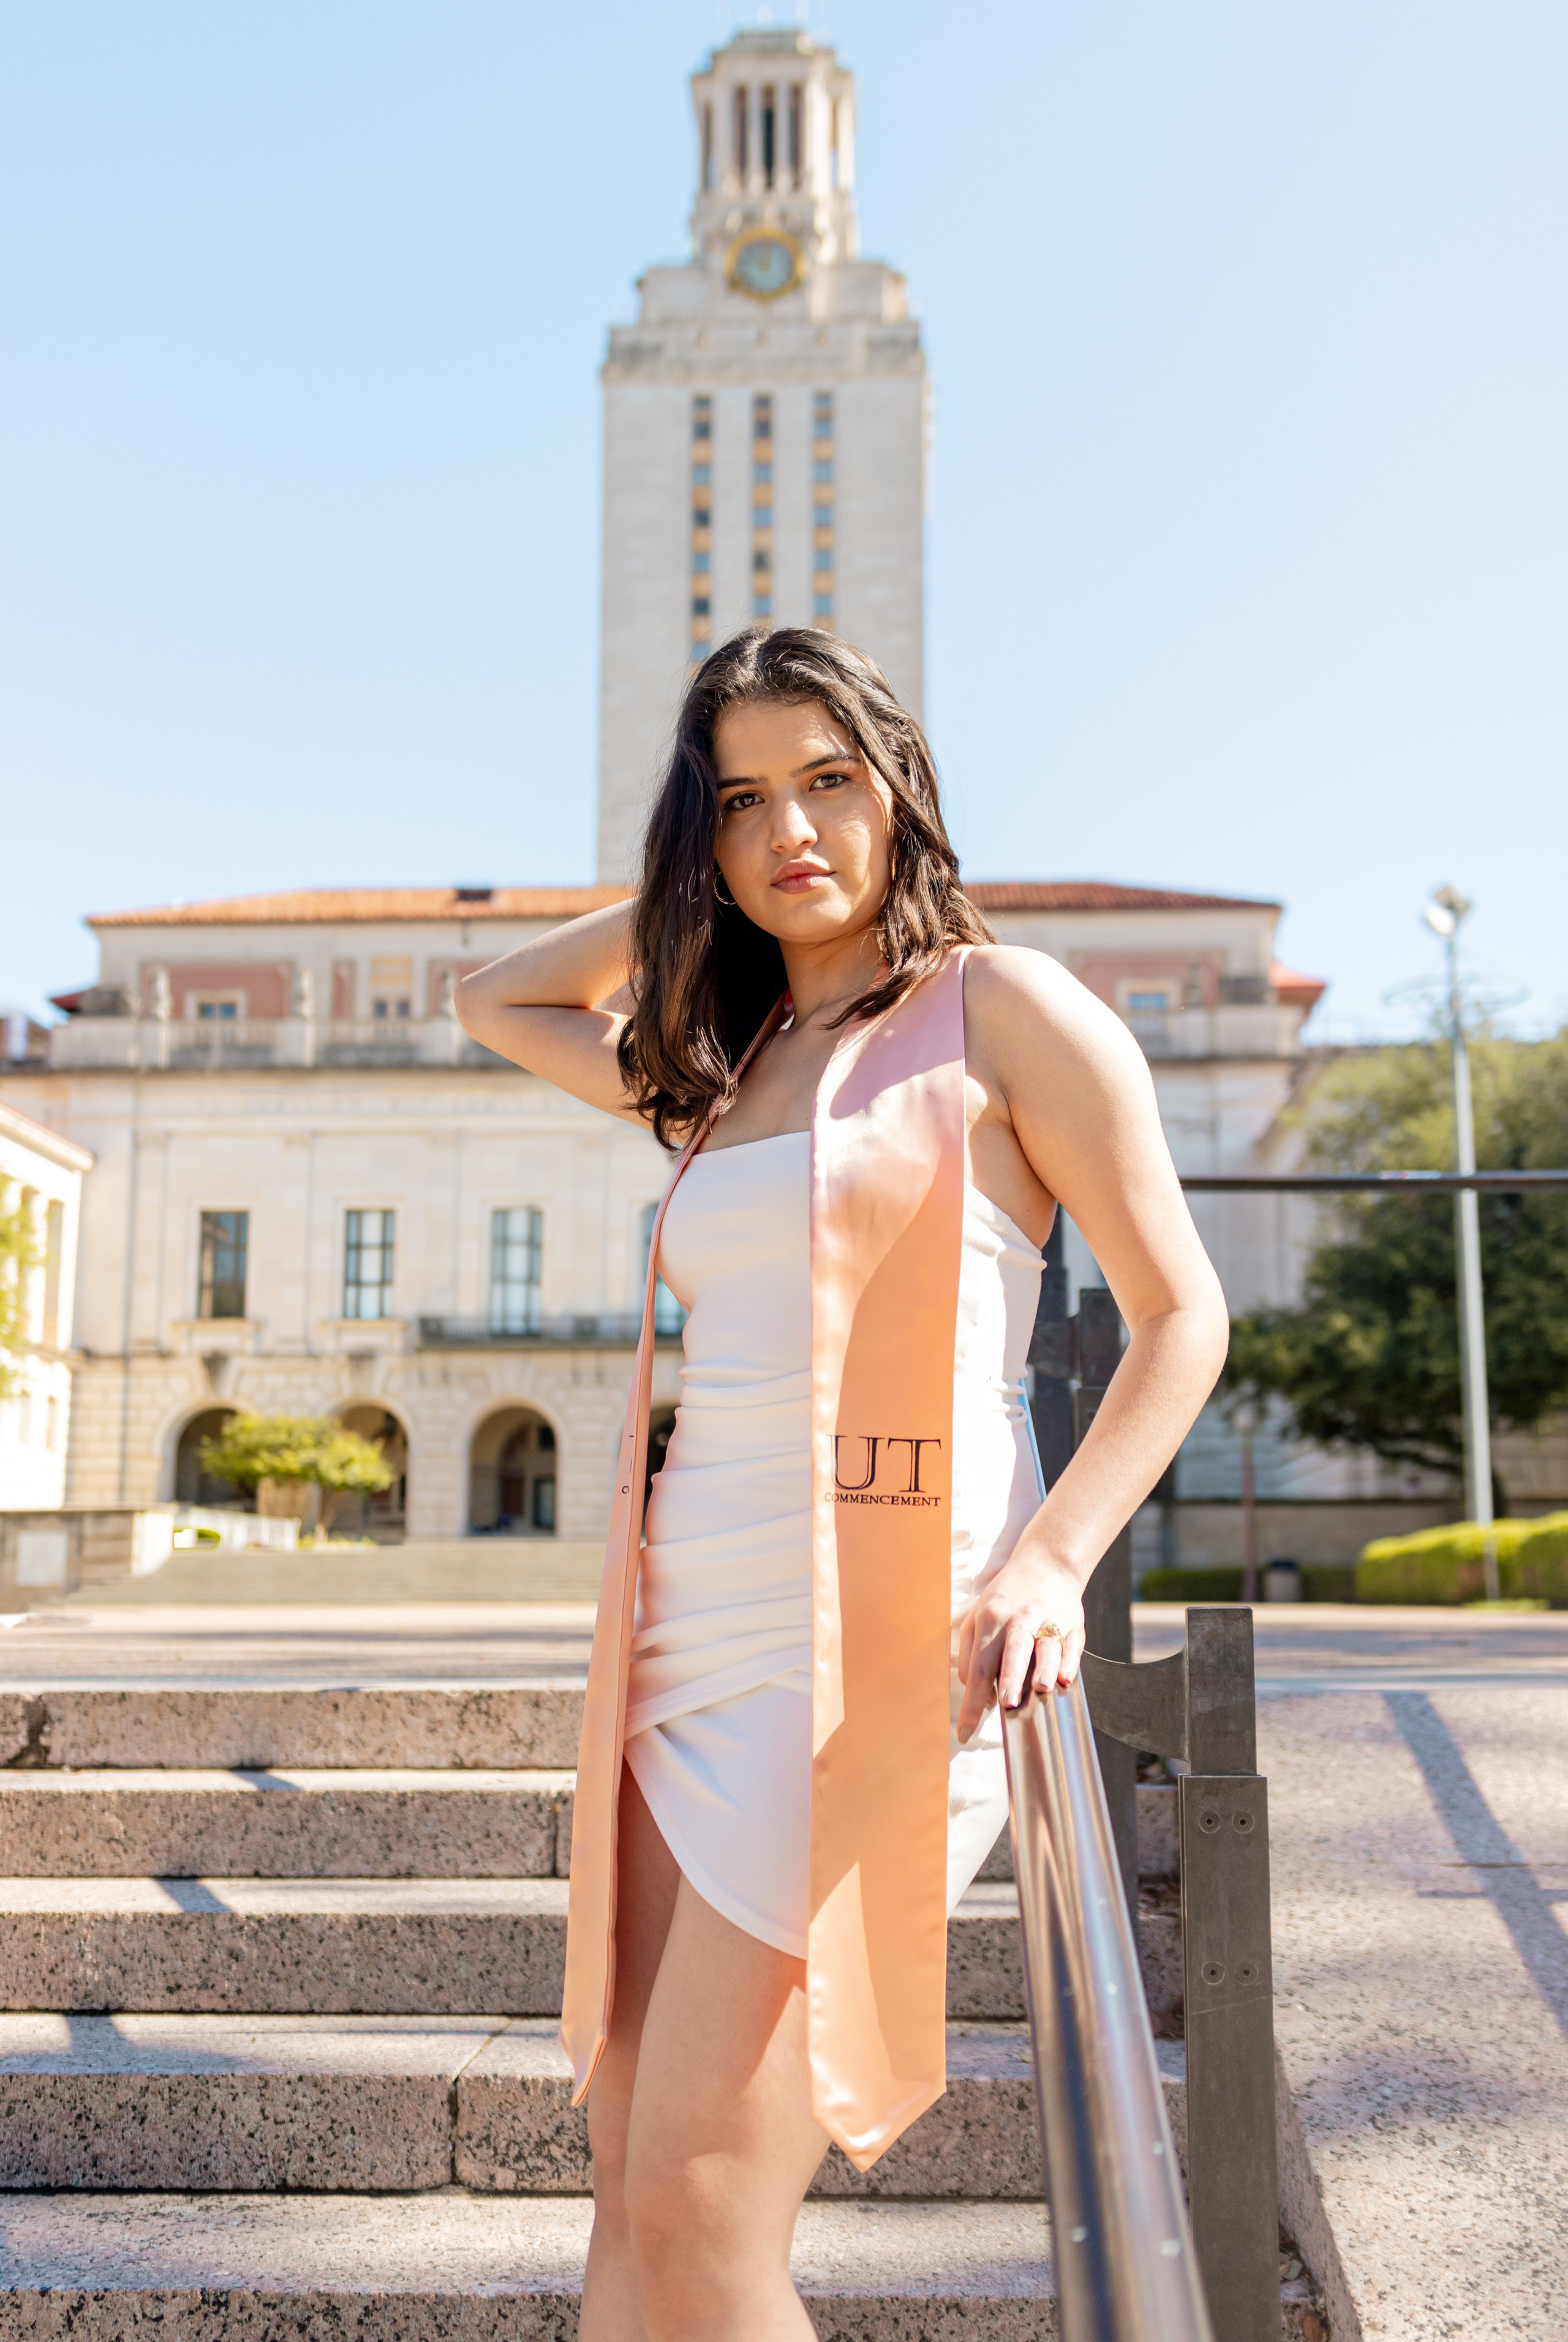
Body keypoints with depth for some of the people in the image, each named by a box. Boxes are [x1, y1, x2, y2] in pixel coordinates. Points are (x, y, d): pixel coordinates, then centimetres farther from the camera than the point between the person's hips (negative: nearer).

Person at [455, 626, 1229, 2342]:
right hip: (692, 1639, 7)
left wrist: (1049, 1558, -16)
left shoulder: (1003, 1009, 1)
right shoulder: (728, 1060, 18)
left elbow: (1182, 1315, -1)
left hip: (877, 1640, -6)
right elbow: (495, 1000, 33)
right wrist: (681, 899, 21)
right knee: (631, 2182, 6)